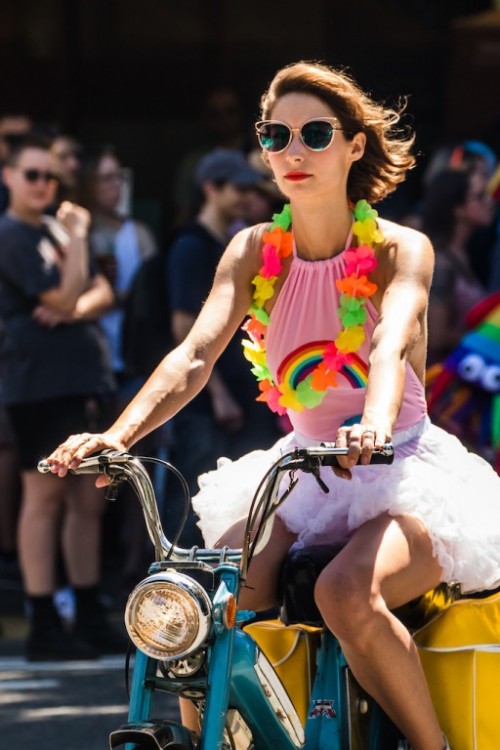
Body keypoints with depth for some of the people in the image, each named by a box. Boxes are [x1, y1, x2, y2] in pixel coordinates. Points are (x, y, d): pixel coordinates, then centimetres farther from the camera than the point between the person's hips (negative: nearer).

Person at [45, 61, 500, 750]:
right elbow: (196, 355, -12)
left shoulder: (400, 250, -8)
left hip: (403, 476, -4)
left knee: (346, 593, -35)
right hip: (304, 474, 4)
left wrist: (373, 428, -51)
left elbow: (391, 345, -29)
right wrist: (117, 435, -31)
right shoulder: (255, 253, 2)